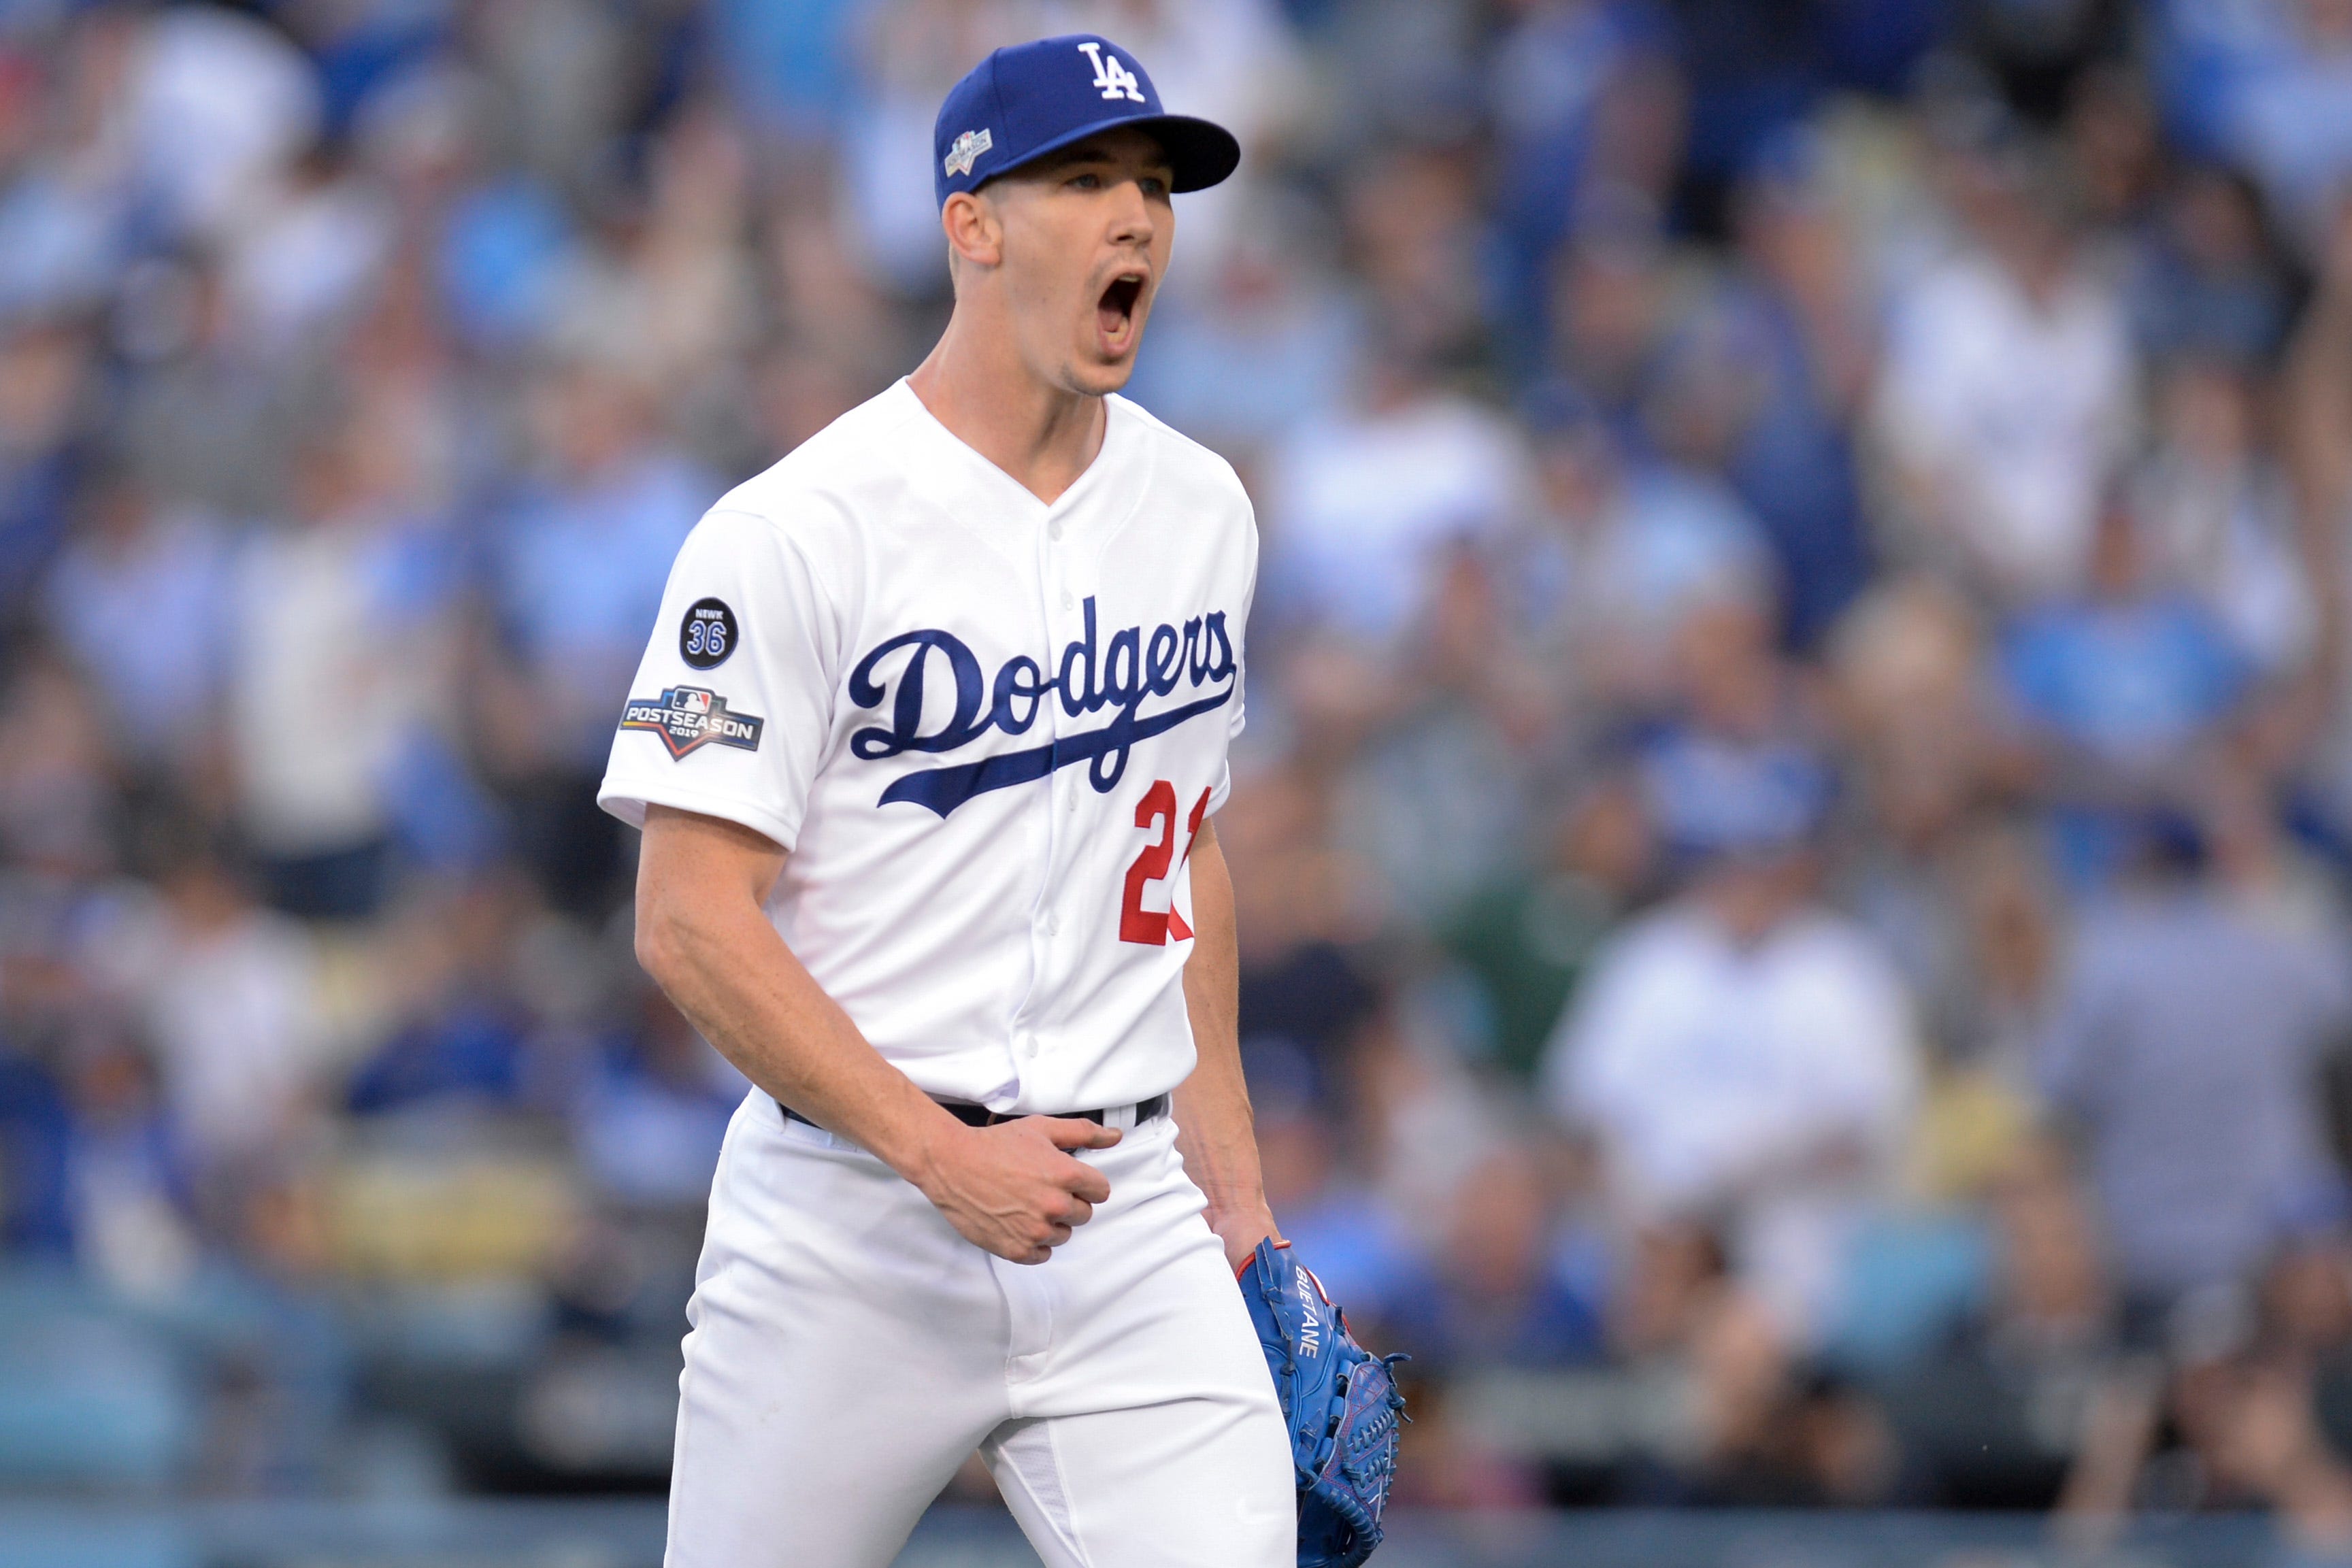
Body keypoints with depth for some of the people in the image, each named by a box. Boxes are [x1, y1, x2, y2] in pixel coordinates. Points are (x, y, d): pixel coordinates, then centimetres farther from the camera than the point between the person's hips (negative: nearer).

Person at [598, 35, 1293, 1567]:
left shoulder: (1201, 509, 10)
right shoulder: (795, 533, -10)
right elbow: (691, 923, -13)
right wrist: (942, 1156, -19)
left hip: (1131, 1220, 4)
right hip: (845, 1222, -4)